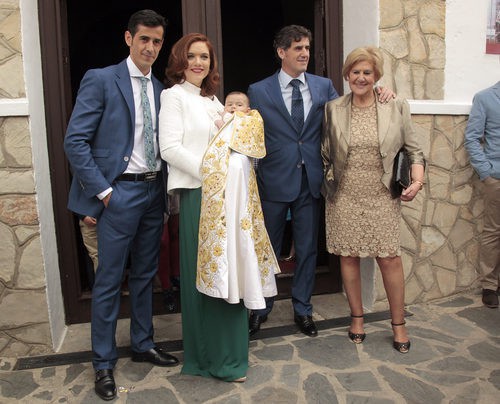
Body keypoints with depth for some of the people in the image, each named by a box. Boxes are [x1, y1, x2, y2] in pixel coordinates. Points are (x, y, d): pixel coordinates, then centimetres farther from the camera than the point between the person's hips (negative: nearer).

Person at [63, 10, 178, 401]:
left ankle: (143, 344, 33)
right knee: (109, 280, 3)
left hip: (154, 190, 6)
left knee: (145, 274, 16)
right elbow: (75, 141, -10)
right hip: (120, 192, -5)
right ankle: (104, 362, 19)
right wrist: (102, 190, -13)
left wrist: (164, 186, 2)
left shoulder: (161, 89, 10)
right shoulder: (100, 79, -6)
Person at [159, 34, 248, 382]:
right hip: (197, 194, -7)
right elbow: (170, 148, -12)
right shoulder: (174, 95, -2)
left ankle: (226, 350, 25)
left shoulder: (212, 99, 21)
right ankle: (215, 357, 13)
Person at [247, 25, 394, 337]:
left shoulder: (323, 86, 6)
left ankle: (303, 309, 30)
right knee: (269, 249, 12)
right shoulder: (259, 91, -1)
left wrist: (378, 97, -6)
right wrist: (251, 179, -9)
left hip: (311, 181, 2)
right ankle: (261, 308, 31)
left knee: (308, 249, 12)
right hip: (275, 182, -2)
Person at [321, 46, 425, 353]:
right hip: (345, 198, 1)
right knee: (349, 257, 8)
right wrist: (325, 183, 1)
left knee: (390, 258, -1)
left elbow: (414, 150, 5)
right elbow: (325, 154, 9)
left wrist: (417, 181, -9)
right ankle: (357, 317, 27)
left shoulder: (397, 108, 2)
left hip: (382, 198, -1)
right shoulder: (333, 110, 4)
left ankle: (399, 323, 19)